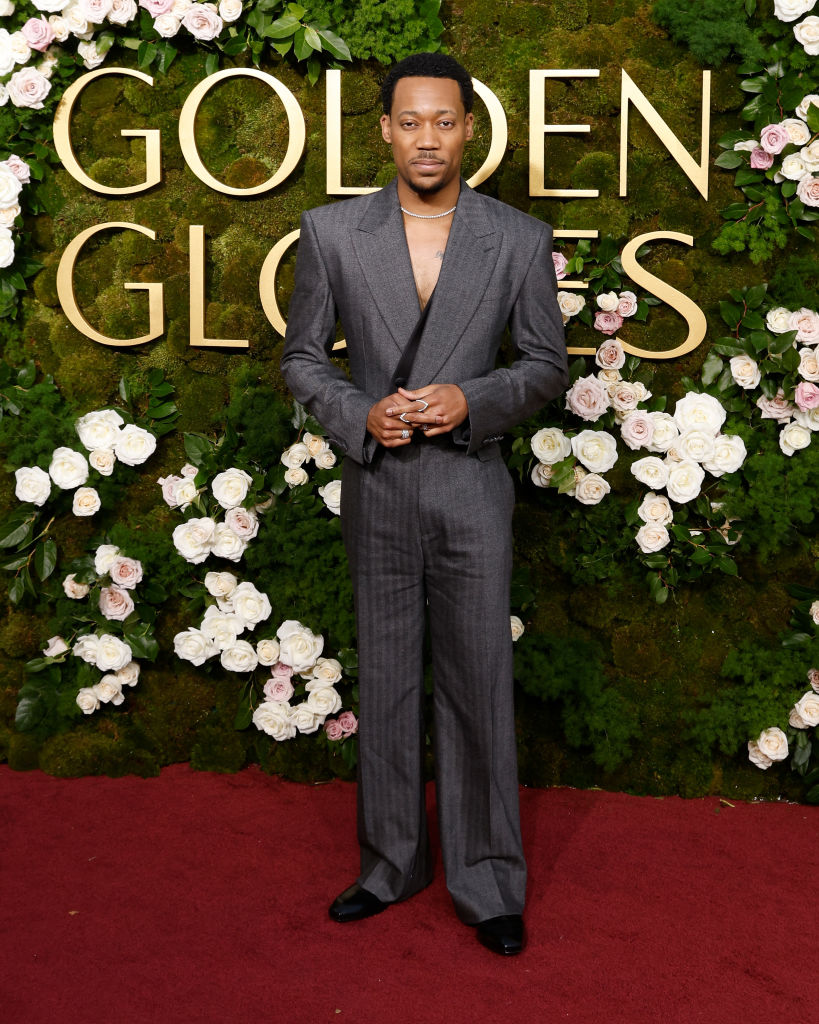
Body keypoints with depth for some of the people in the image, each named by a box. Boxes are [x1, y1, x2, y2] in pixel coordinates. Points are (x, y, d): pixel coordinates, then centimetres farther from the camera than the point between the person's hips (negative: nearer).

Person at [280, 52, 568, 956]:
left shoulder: (519, 239, -2)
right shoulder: (332, 232, 0)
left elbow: (547, 364, 5)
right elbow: (302, 357, 6)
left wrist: (471, 400, -14)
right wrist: (361, 415, -12)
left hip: (471, 487, -1)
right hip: (376, 486, 1)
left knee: (478, 685, 3)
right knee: (385, 684, 12)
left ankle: (486, 881, 16)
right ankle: (392, 864, 27)